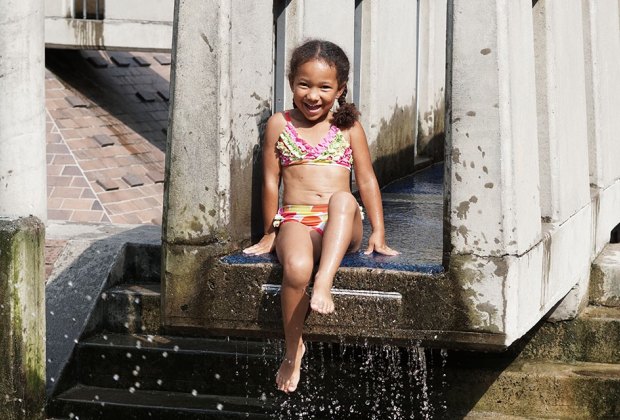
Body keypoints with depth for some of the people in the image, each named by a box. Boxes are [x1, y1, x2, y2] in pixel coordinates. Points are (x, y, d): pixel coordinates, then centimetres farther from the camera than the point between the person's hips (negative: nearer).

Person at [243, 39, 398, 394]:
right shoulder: (279, 125, 9)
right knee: (296, 268, -35)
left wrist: (378, 232, 2)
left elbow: (367, 180, 10)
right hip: (296, 221, -1)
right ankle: (293, 349, -14)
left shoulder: (348, 125, 11)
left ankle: (325, 282, -46)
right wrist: (270, 234, 11)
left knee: (342, 198, -37)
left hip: (343, 226, 1)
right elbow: (271, 182, 11)